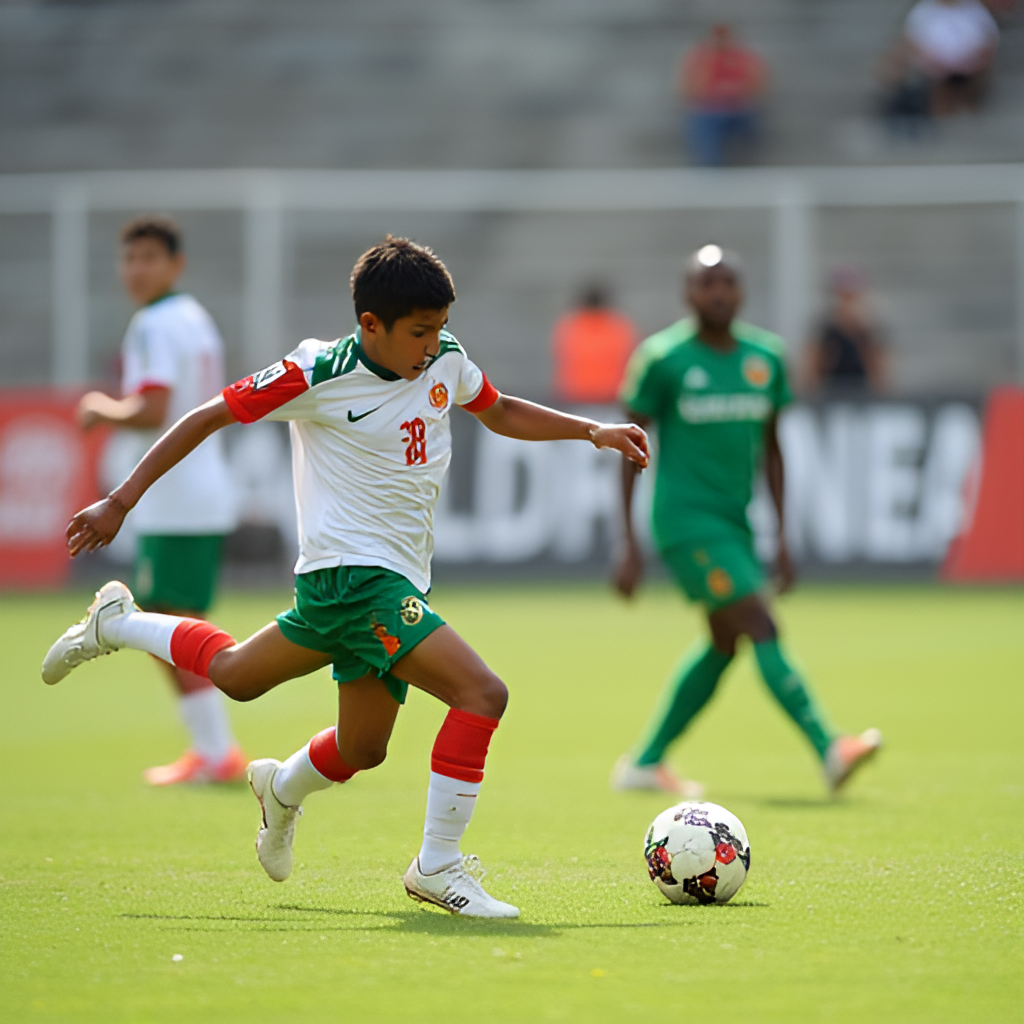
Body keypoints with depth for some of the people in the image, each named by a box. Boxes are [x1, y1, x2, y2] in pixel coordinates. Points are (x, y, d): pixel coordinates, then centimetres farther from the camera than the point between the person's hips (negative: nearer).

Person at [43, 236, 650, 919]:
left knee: (362, 748, 21)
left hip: (398, 576, 8)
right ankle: (438, 867, -14)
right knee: (482, 692, -22)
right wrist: (121, 503, -6)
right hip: (351, 572, -8)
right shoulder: (318, 375, -15)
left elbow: (500, 412, 24)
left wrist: (593, 431, 12)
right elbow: (210, 417, -6)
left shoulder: (446, 360, 3)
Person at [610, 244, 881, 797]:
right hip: (686, 518, -7)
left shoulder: (766, 357, 8)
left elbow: (770, 447, 16)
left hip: (736, 520, 7)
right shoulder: (661, 358, -7)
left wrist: (782, 537, 12)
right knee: (762, 628, -16)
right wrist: (629, 544, -6)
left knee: (725, 642, 11)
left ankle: (643, 763, 22)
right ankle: (829, 750, -23)